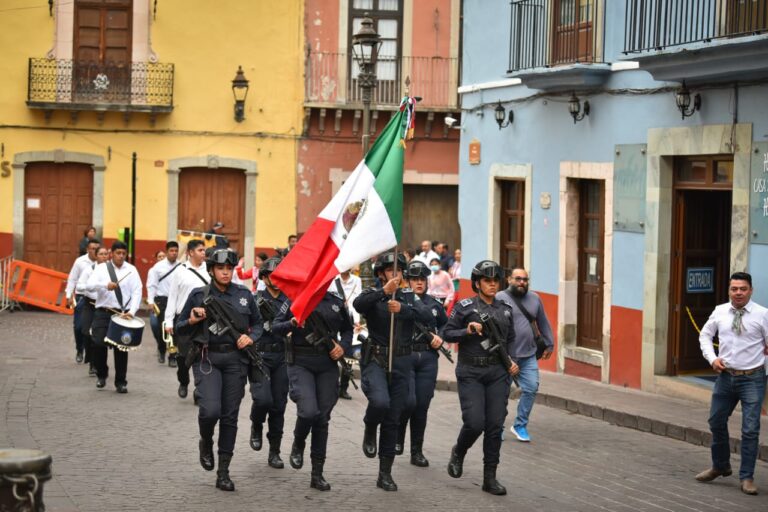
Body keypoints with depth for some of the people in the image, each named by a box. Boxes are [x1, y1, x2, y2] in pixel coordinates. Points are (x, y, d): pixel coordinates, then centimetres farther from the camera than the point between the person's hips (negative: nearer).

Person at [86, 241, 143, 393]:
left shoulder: (131, 270, 4)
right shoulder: (101, 268, 4)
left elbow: (137, 292, -3)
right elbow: (89, 285, -10)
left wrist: (132, 311, -17)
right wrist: (105, 285, -30)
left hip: (122, 314, 0)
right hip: (103, 312, 0)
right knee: (99, 343, -8)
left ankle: (121, 382, 15)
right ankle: (101, 375, 18)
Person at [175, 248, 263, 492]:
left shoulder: (244, 295, 7)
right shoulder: (198, 295, 2)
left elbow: (258, 324, 17)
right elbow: (179, 328, 8)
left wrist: (251, 337, -4)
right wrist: (193, 321, -13)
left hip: (235, 360, 2)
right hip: (208, 359, -2)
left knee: (230, 416, 3)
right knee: (210, 409, -19)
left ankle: (223, 472, 11)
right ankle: (206, 443, 16)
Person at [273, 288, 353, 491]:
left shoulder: (336, 302, 10)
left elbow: (347, 330, 21)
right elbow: (276, 328, 2)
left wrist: (343, 346, 1)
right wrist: (292, 323, -18)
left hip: (328, 365, 3)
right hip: (301, 364, -3)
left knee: (322, 418, 4)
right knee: (308, 411, -22)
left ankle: (317, 474, 12)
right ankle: (298, 445, 12)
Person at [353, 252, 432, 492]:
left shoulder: (409, 296, 8)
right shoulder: (372, 295, 0)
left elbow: (426, 316, -9)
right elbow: (357, 304, -24)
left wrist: (402, 309, -24)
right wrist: (384, 291, -35)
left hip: (401, 363, 3)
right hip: (375, 359, -3)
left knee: (393, 420, 6)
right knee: (380, 401, -30)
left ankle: (385, 474, 14)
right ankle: (370, 430, 5)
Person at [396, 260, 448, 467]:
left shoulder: (434, 304, 12)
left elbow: (445, 325, 25)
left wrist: (440, 337, 6)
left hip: (428, 359, 4)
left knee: (422, 405, 5)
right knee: (408, 401, -16)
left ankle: (417, 452, 14)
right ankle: (397, 437, 12)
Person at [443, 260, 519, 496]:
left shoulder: (505, 310, 11)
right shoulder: (465, 307, -1)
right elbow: (447, 333, 0)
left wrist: (512, 361, 7)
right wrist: (467, 330, -16)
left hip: (498, 373, 4)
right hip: (470, 373, -3)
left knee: (495, 426, -1)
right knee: (474, 423, -13)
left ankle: (490, 478, 6)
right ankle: (458, 452, 20)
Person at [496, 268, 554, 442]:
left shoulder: (534, 299, 10)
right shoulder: (500, 298, -6)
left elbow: (543, 323, 18)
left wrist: (549, 344, 18)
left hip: (528, 356, 4)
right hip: (505, 356, -4)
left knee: (531, 388, -3)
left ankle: (520, 425, 10)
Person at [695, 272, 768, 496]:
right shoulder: (720, 312, 1)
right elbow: (705, 335, 12)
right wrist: (712, 358, 0)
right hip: (726, 376, 4)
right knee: (716, 422, 15)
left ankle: (747, 477, 9)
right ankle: (720, 466, 36)